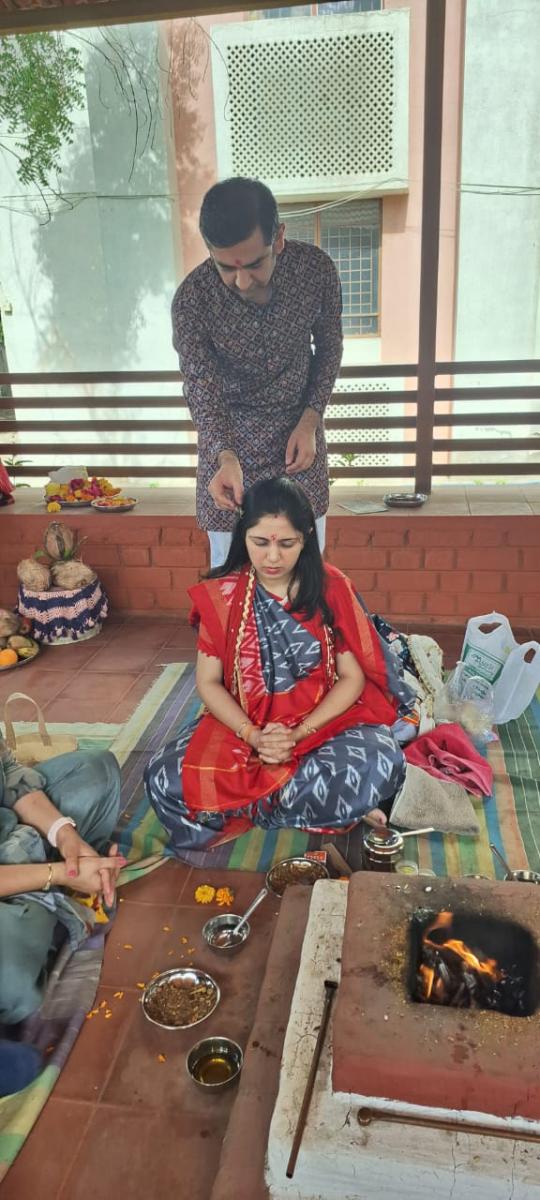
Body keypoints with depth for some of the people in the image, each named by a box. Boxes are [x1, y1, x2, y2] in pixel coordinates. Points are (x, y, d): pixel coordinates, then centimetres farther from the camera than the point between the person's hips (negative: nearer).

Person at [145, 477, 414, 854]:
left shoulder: (332, 588, -5)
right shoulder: (221, 595, -4)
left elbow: (353, 677, -4)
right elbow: (208, 682, -1)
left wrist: (300, 733, -18)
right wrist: (252, 735, -18)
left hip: (324, 720, 0)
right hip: (243, 725, 1)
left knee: (379, 764, -33)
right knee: (166, 780, -25)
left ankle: (244, 805, -11)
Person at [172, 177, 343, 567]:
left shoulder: (316, 268, -18)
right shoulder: (193, 298, -23)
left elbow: (329, 346, -2)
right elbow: (202, 390, -20)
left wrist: (310, 420, -12)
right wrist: (226, 457, -38)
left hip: (299, 425, 2)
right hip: (230, 436, -1)